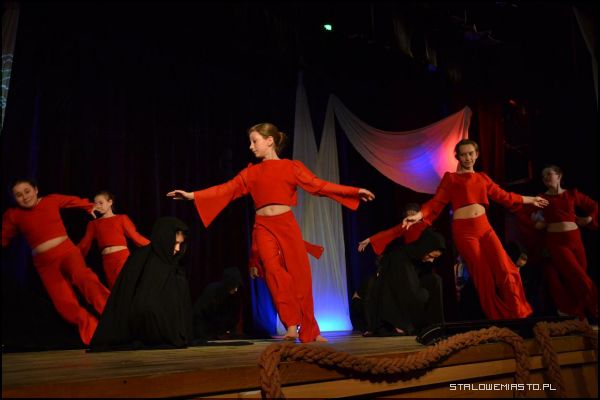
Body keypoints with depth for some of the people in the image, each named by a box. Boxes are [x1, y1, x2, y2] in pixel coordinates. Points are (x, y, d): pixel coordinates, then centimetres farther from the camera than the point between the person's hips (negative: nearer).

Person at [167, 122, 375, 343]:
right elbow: (227, 189, 6)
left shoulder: (291, 167, 5)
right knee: (274, 271, -21)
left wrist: (355, 191, -2)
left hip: (288, 226, -1)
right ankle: (291, 325, -18)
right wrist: (192, 195, -2)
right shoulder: (251, 172, 11)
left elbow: (318, 185, 3)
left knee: (300, 276, 0)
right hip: (264, 228, 1)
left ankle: (309, 330, 14)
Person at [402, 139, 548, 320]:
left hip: (485, 228, 4)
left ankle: (517, 315, 7)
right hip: (464, 231, -4)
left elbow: (503, 196, 22)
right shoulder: (450, 178, 3)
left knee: (505, 270, -6)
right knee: (483, 276, 1)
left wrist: (530, 199, 28)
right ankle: (498, 319, 13)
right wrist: (418, 215, -23)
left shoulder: (482, 178, 15)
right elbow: (436, 203, -6)